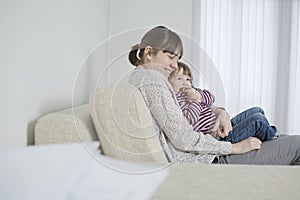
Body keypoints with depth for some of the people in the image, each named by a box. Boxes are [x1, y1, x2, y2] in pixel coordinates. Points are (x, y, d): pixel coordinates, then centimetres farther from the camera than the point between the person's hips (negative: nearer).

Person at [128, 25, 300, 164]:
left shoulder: (135, 78, 14)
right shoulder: (152, 80, -18)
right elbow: (183, 139, -23)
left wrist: (219, 111, 5)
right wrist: (232, 147, -13)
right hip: (203, 164, -10)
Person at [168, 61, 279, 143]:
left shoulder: (192, 91, 15)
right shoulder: (176, 100, -17)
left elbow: (211, 97, 5)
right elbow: (190, 121, -32)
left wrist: (200, 96, -16)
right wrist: (196, 101, -20)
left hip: (223, 127, 11)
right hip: (217, 138, -11)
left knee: (257, 111, 18)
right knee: (258, 120, -13)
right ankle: (272, 134, 17)